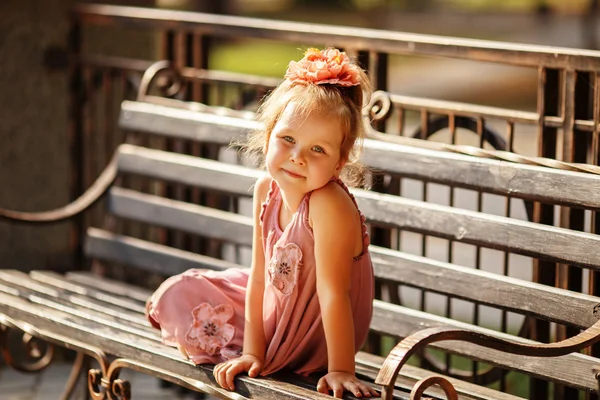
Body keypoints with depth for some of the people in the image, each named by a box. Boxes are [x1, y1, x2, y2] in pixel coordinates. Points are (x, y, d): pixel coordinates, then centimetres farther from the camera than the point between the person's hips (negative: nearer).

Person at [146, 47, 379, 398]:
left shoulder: (329, 205, -34)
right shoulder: (266, 189, -11)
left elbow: (333, 293, -35)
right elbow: (258, 277, -8)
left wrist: (340, 370, -33)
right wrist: (253, 352, -11)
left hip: (309, 344, -7)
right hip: (275, 307, 7)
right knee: (180, 292, 14)